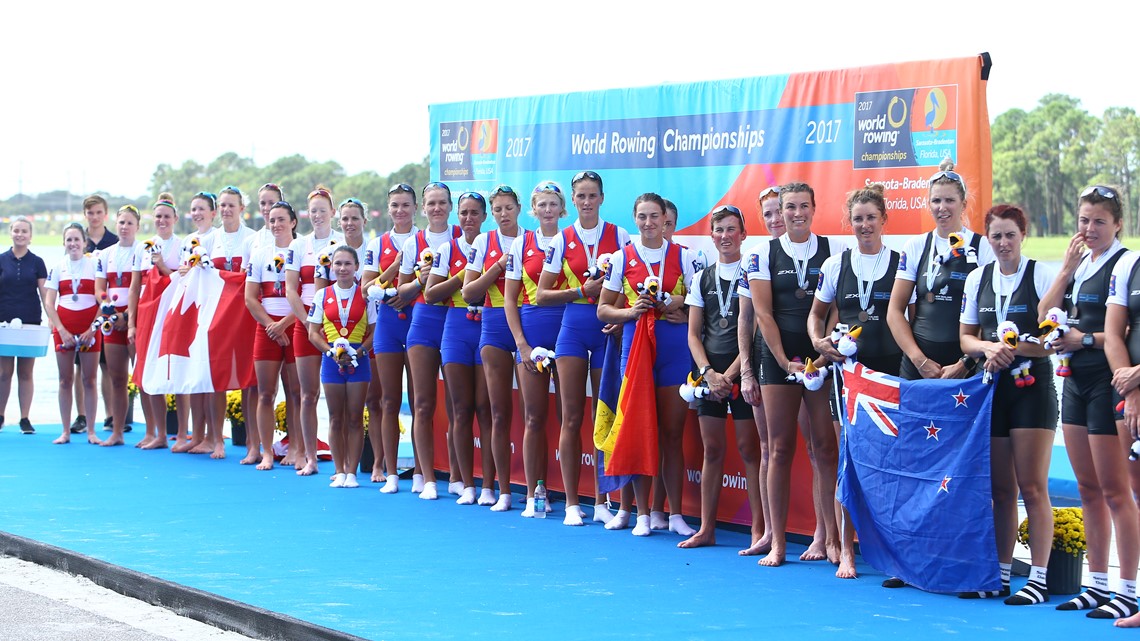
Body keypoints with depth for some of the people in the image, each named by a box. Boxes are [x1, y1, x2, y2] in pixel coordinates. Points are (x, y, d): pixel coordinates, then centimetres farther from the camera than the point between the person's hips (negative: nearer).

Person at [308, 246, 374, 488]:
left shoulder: (365, 295, 1)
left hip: (358, 359, -1)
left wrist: (358, 352, -14)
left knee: (355, 419, 1)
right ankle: (339, 471, 10)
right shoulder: (322, 295, 4)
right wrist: (332, 351, -11)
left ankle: (352, 471, 6)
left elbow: (374, 331, 0)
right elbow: (313, 333, 4)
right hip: (331, 359, 1)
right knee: (336, 419, 5)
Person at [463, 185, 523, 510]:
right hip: (495, 327, 0)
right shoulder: (483, 242, 8)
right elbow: (469, 292, 2)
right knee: (500, 412, -1)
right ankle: (503, 490, 3)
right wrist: (499, 266, -8)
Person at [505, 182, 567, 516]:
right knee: (534, 416, 1)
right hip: (531, 332, 1)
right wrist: (521, 343, -2)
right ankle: (534, 495, 6)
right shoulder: (521, 244, 8)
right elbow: (509, 299, 6)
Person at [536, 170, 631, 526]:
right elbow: (542, 295, 4)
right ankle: (571, 503, 4)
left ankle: (601, 502, 9)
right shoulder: (561, 240, 5)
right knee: (572, 417, -1)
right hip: (573, 327, 0)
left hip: (608, 328, 0)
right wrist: (581, 291, -7)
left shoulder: (619, 236, 3)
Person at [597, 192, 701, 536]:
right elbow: (603, 310, 7)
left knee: (673, 432, 3)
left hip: (675, 346, 0)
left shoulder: (684, 257, 6)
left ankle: (675, 514, 8)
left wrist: (680, 304, -11)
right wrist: (631, 311, -10)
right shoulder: (621, 259, 6)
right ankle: (642, 514, 7)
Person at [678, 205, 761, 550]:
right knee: (712, 449, 7)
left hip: (742, 370, -4)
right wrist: (708, 372, -5)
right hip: (709, 371, 4)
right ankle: (706, 529, 12)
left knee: (749, 447, -4)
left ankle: (758, 529, -1)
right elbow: (693, 334, 11)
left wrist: (730, 373, -12)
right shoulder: (702, 278, 12)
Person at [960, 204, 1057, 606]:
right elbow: (966, 338, 14)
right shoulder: (977, 279, 11)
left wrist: (1012, 349, -19)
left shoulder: (1042, 276, -5)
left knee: (1032, 486, -6)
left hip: (1033, 386, -4)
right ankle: (1000, 575, 14)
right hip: (991, 387, 5)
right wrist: (988, 347, -7)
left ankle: (1038, 578, -1)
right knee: (1001, 488, 8)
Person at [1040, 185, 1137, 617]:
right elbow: (1045, 315, 6)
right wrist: (1067, 267, 0)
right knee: (1088, 489, 11)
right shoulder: (1078, 265, 15)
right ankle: (1097, 585, 18)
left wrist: (1086, 339, -18)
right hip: (1076, 382, 8)